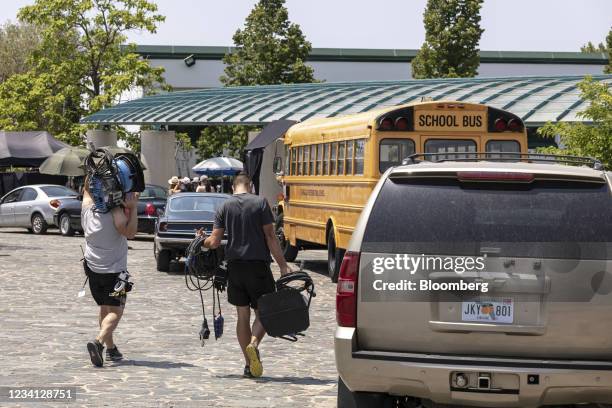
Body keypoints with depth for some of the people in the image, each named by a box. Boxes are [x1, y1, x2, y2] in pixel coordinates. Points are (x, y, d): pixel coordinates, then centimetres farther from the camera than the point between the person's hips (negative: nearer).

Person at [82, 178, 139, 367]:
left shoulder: (87, 208, 0)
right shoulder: (116, 212, -17)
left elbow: (87, 188, 18)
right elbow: (129, 232, -28)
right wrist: (133, 208, -25)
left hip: (92, 267, 6)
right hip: (114, 270, -6)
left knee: (104, 309, 19)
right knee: (115, 312, -4)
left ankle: (111, 348, 21)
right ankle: (99, 341, -27)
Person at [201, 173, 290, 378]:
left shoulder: (224, 207, 5)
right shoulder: (260, 203, -3)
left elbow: (214, 241, 0)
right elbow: (270, 237, -8)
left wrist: (201, 241, 22)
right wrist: (282, 264, -5)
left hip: (235, 265, 3)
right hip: (258, 263, -3)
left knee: (242, 314, 9)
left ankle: (249, 364, 9)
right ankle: (254, 344, -22)